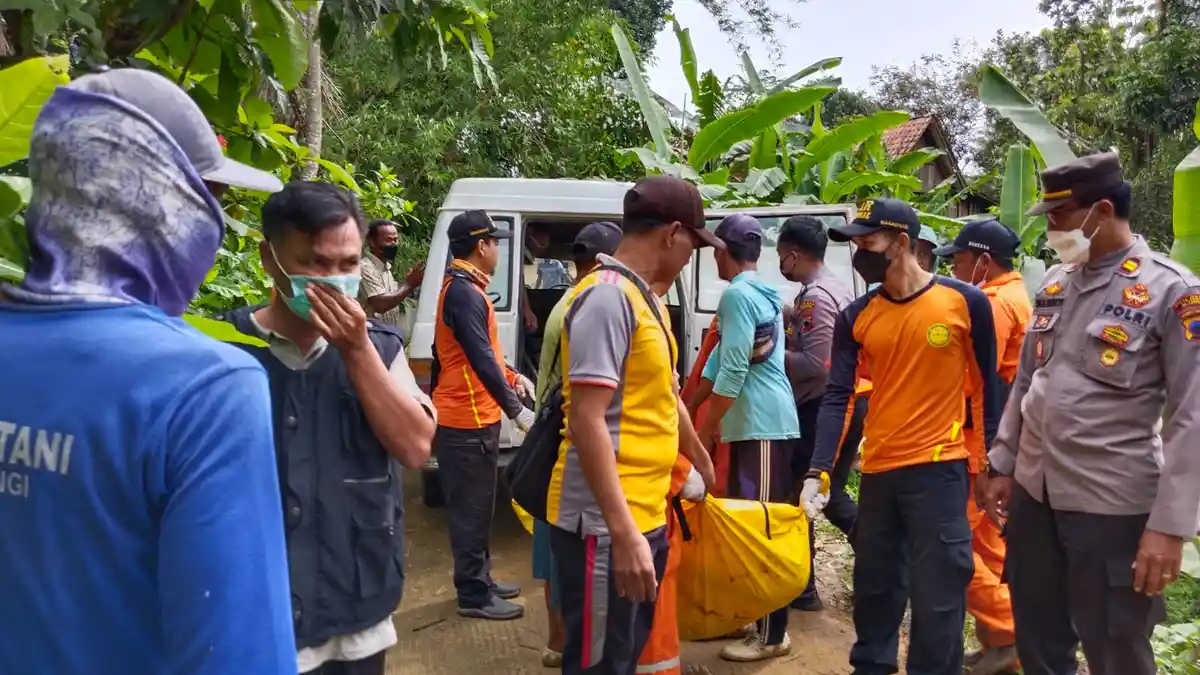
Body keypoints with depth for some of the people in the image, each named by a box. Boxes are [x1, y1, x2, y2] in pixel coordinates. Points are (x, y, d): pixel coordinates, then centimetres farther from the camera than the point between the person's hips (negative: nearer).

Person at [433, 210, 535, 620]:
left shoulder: (463, 287, 15)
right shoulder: (464, 292, -19)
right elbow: (480, 360, -24)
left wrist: (512, 377, 12)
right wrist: (516, 409, -20)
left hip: (470, 415, 10)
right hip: (469, 418, -10)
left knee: (476, 506, 17)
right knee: (472, 509, -1)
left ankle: (479, 580, 28)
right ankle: (474, 595, 8)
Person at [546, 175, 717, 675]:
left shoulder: (645, 298, 12)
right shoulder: (608, 297, -18)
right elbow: (587, 420, -24)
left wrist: (701, 460, 38)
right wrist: (622, 532, -26)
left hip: (647, 516, 10)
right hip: (607, 526, -10)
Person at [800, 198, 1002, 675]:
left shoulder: (965, 302, -5)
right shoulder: (855, 318, 2)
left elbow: (987, 386, 2)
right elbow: (837, 398, -3)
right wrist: (818, 472, -13)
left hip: (940, 469, -4)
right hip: (877, 472, 4)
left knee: (937, 596, 2)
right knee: (874, 586, 18)